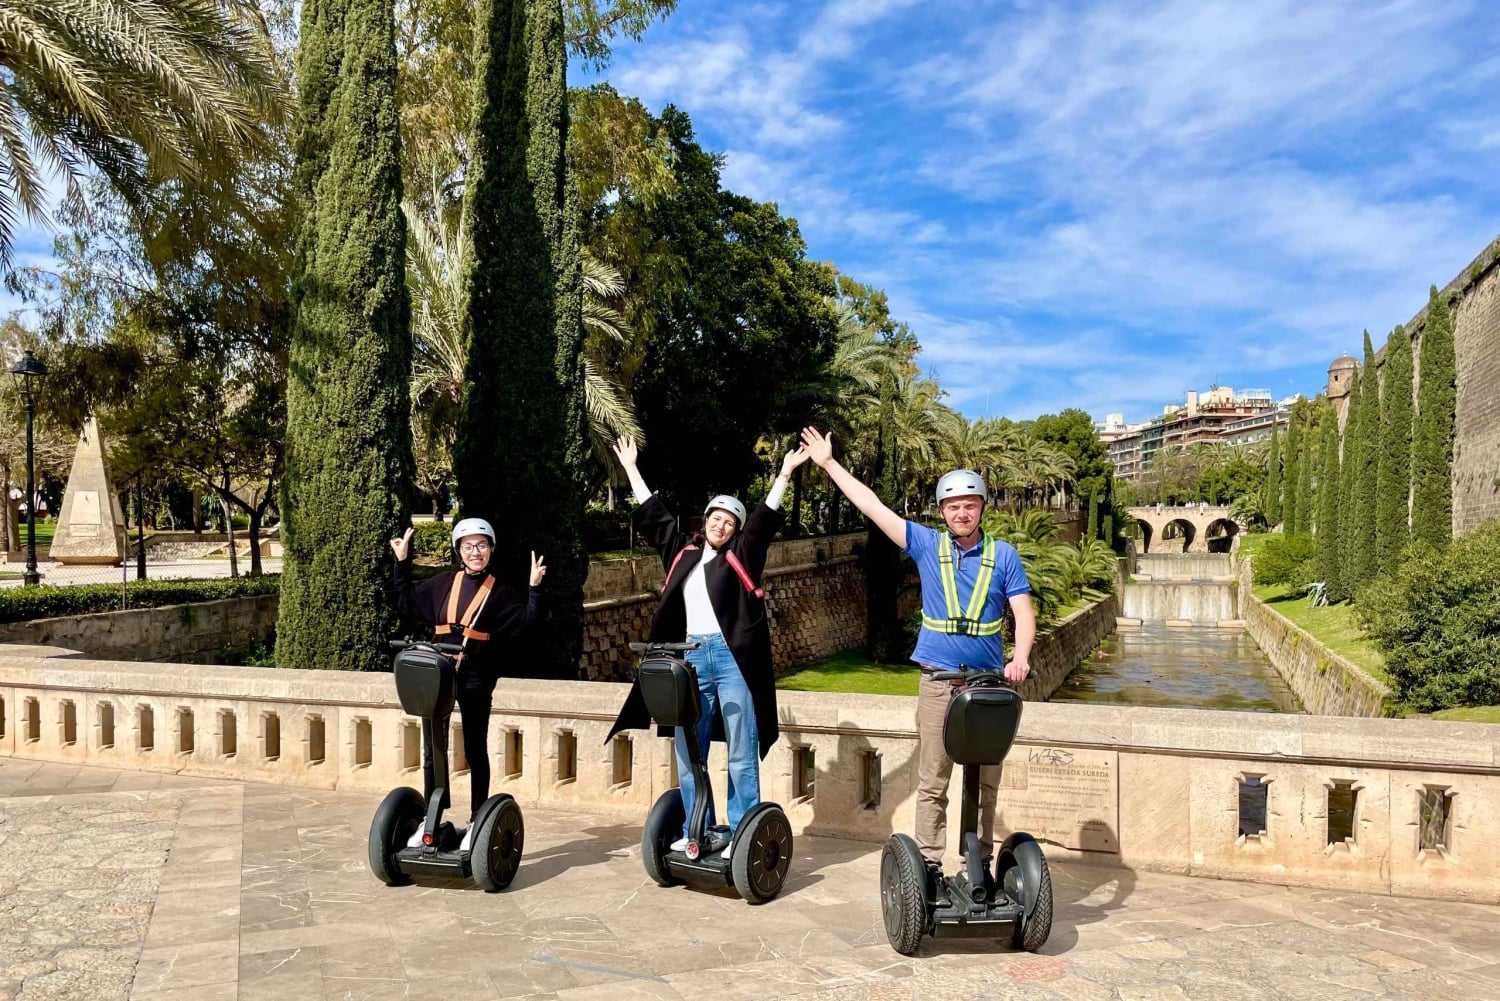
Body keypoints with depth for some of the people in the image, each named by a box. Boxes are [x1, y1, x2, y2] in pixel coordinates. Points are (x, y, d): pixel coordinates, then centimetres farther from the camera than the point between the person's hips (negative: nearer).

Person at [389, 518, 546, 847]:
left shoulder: (501, 592, 2)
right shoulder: (443, 584, 9)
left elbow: (525, 620, -9)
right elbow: (405, 602, 18)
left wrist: (534, 588, -19)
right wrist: (402, 563, 14)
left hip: (476, 680, -2)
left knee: (475, 750, 7)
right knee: (434, 747, 8)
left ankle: (477, 821, 16)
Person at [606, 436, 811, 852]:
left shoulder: (741, 554, 5)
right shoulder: (683, 551, 16)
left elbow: (765, 519, -4)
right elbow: (654, 515, 23)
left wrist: (785, 473, -13)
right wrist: (631, 469, 29)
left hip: (732, 657, -4)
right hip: (691, 658, 5)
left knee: (741, 752, 0)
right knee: (688, 751, 8)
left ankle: (742, 834, 6)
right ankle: (696, 831, 19)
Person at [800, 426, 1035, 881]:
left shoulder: (1003, 555, 3)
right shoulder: (926, 545, 3)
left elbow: (1023, 613, -1)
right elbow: (872, 506, 4)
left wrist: (1020, 657, -20)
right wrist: (829, 463, 4)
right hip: (938, 682, 0)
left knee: (985, 782, 8)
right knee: (932, 781, 2)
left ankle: (981, 865, 18)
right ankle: (929, 866, 9)